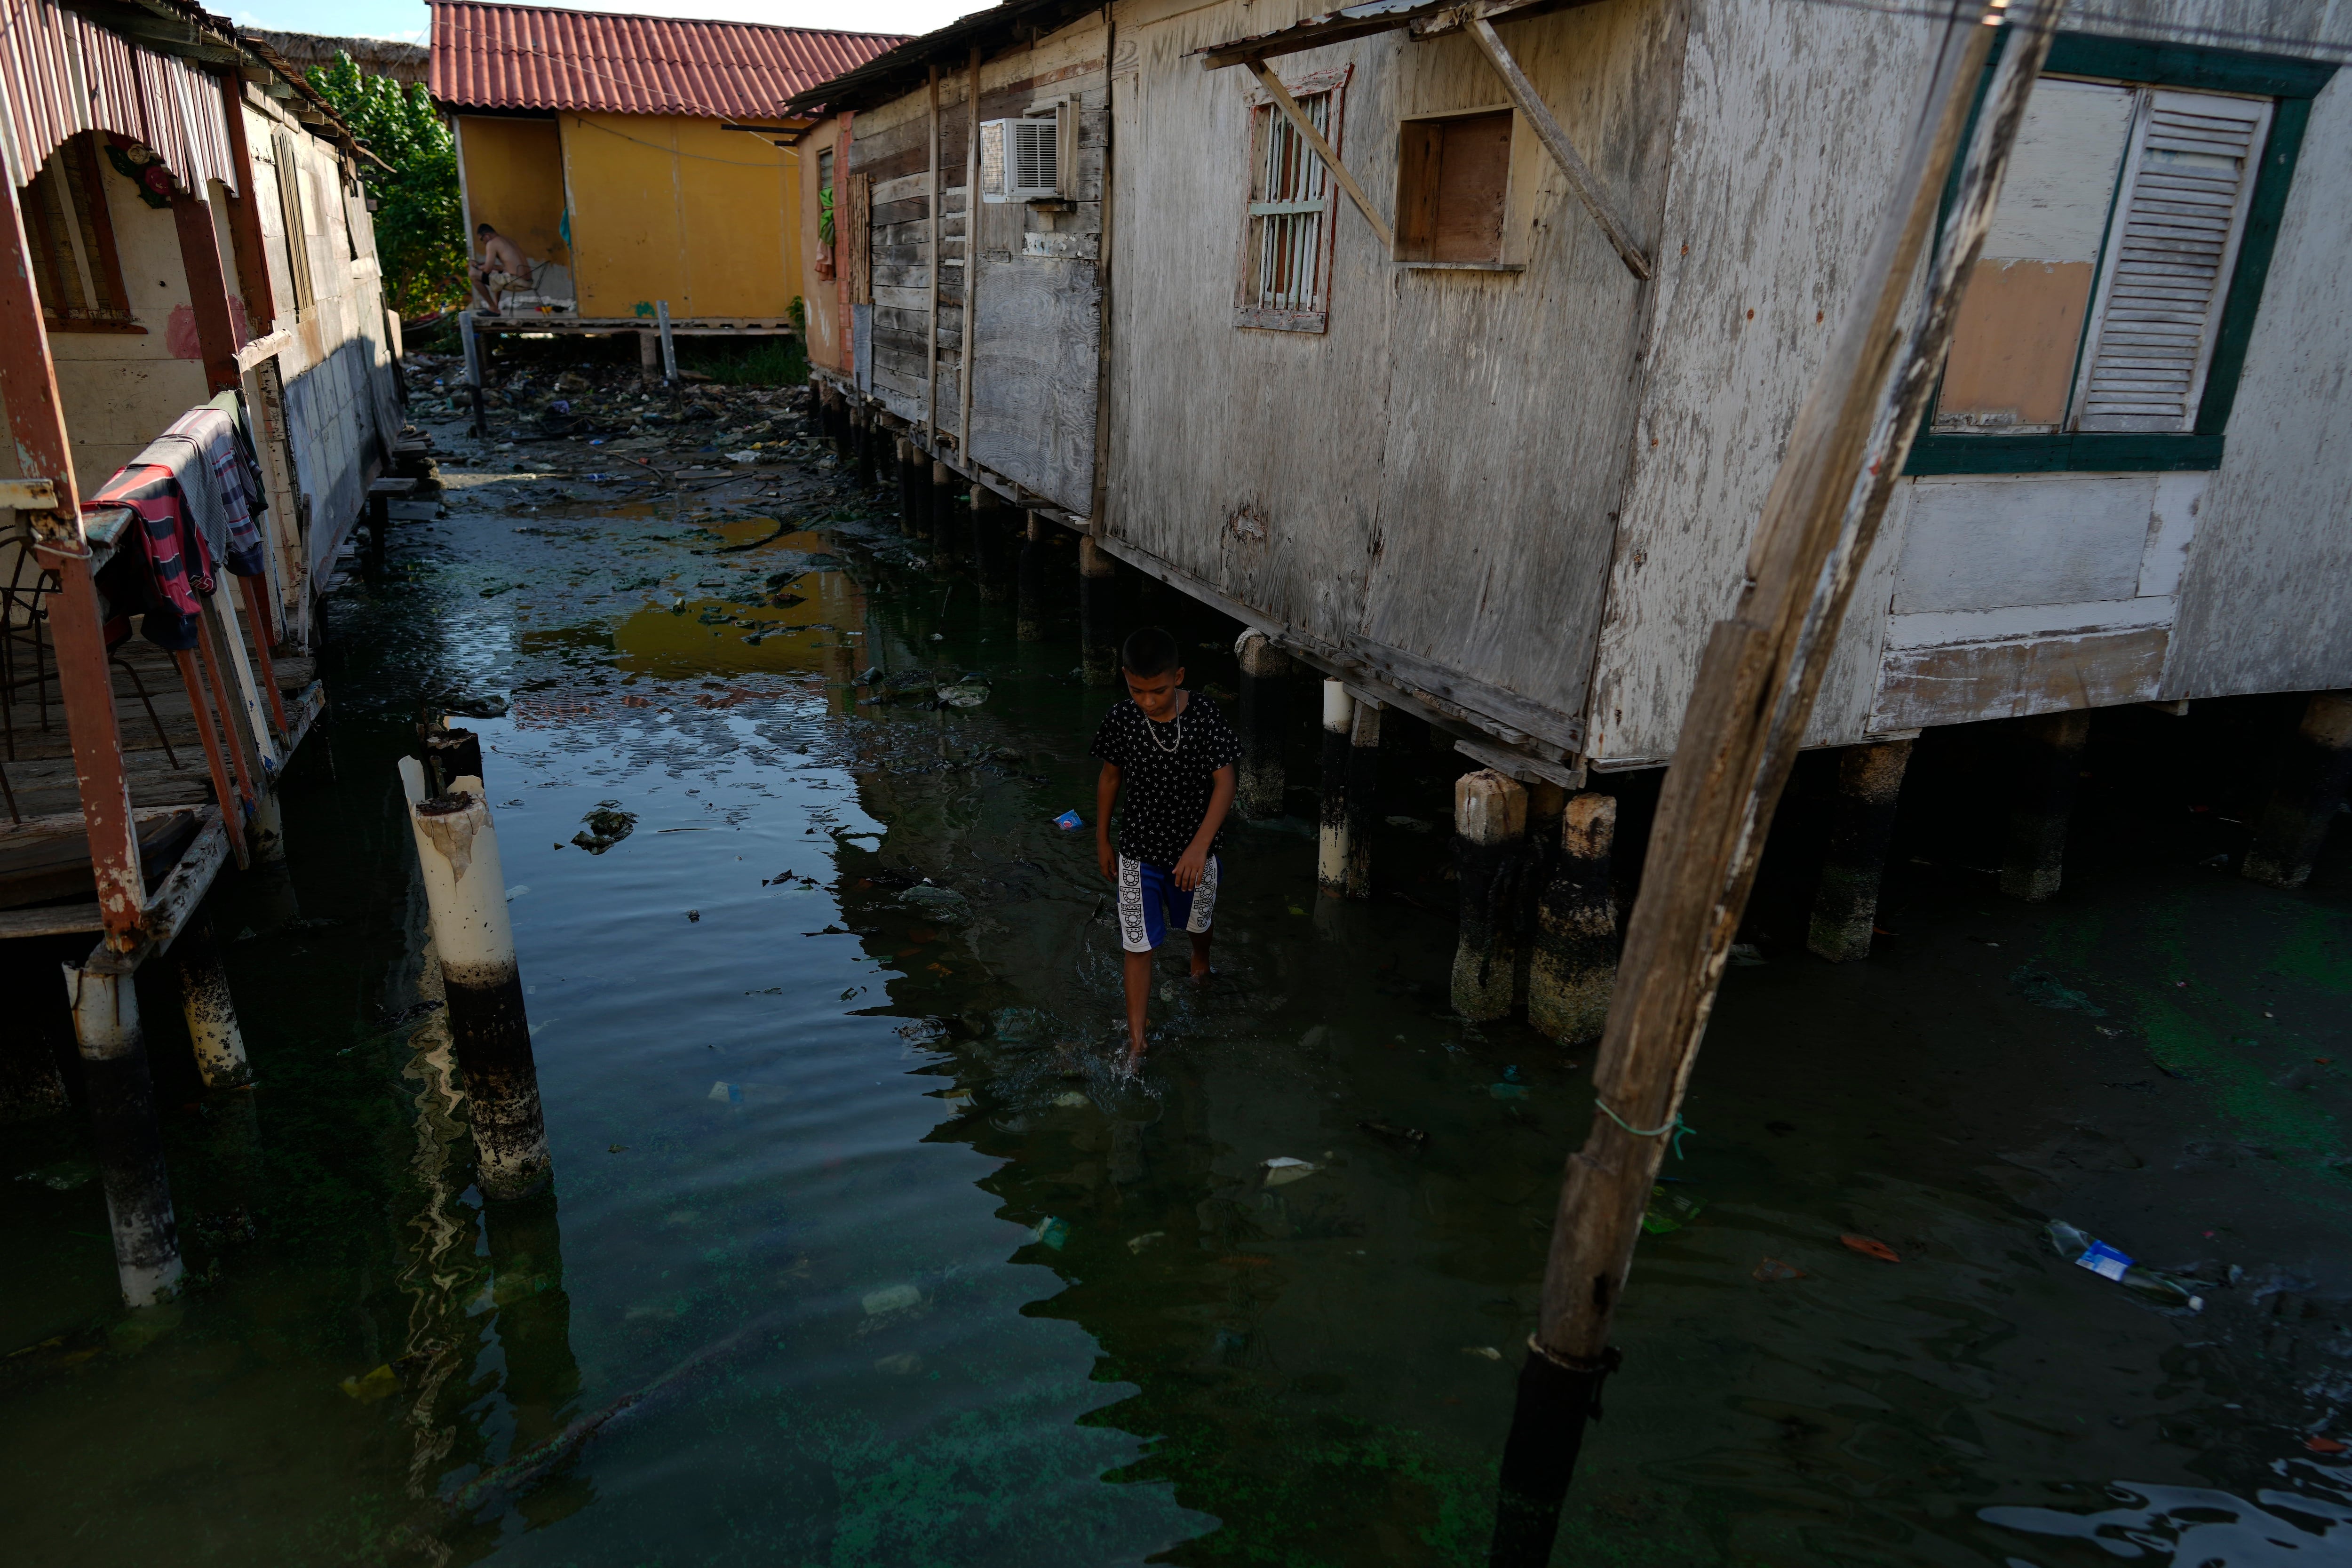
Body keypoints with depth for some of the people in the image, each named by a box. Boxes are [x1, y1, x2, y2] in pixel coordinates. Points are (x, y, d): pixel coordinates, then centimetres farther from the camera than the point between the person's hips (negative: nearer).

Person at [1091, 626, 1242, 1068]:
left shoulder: (1205, 718, -20)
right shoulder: (1120, 721, -14)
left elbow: (1224, 784, -19)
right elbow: (1110, 778, 1)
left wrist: (1199, 847, -27)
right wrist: (1102, 841, 8)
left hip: (1193, 852, 0)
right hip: (1138, 855, 0)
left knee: (1198, 921, 26)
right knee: (1139, 946, 1)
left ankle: (1200, 964, 60)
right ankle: (1135, 1041, 11)